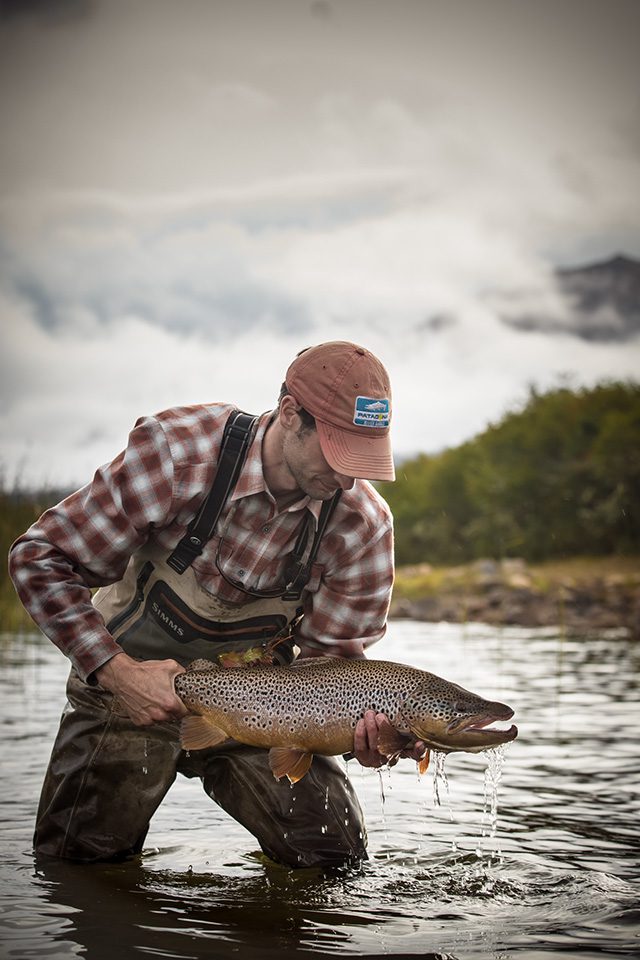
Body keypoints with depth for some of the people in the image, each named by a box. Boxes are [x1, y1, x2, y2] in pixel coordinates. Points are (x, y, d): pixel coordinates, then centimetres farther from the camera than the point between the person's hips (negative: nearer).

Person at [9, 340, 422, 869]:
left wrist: (362, 726, -30)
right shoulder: (177, 449, -27)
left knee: (337, 856, -2)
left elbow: (331, 654, -8)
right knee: (81, 861, -7)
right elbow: (41, 558, -21)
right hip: (130, 681, -2)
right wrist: (118, 672, -29)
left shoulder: (365, 523, -17)